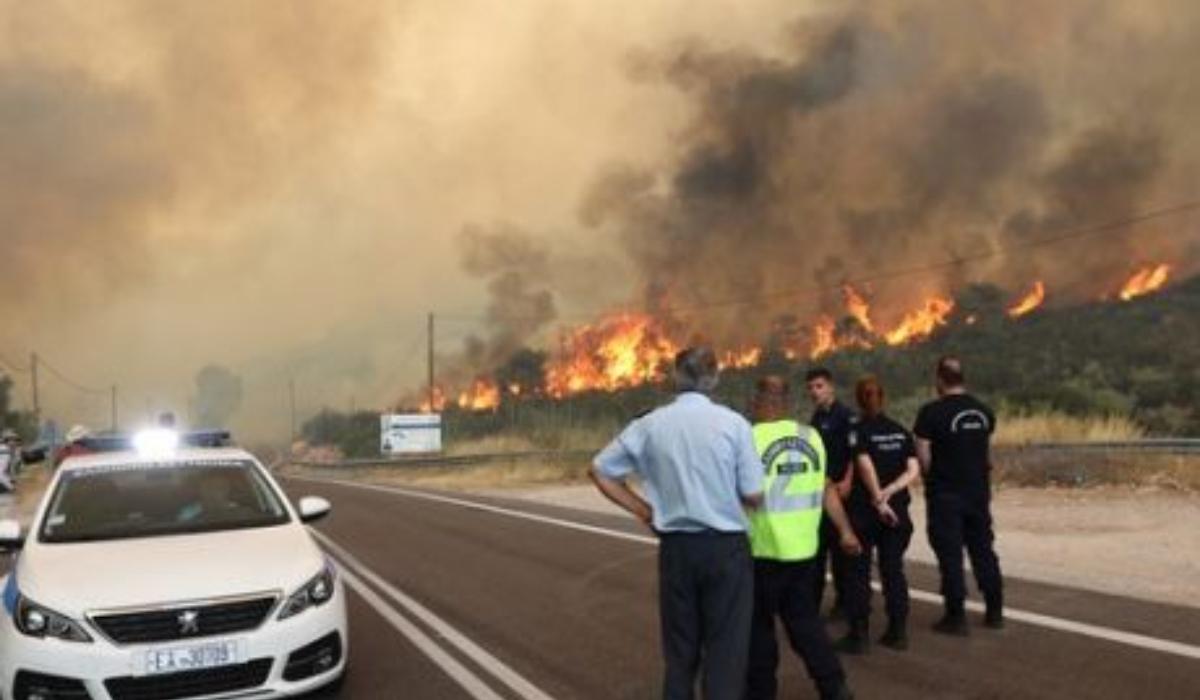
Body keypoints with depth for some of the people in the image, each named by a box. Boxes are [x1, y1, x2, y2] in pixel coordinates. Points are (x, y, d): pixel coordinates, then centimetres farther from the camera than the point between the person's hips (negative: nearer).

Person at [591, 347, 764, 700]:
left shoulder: (650, 425, -1)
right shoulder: (733, 422, -9)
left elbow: (600, 470, 6)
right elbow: (754, 496, -7)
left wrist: (643, 510, 11)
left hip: (675, 547, 3)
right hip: (726, 546, -3)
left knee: (680, 648, 16)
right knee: (726, 649, 6)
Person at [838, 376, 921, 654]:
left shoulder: (858, 431, -8)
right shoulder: (900, 431, 6)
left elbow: (865, 465, -20)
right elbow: (913, 470, -2)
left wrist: (878, 499, -18)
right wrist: (889, 492, -11)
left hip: (864, 509, -4)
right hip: (896, 509, 4)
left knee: (858, 572, 4)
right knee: (893, 569, 12)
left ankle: (859, 635, 5)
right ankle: (898, 632, 15)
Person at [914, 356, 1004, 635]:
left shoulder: (932, 412, -13)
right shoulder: (983, 411, 6)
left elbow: (923, 454, -12)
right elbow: (987, 450, 13)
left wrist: (934, 479, 2)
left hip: (945, 494, -5)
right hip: (978, 491, 6)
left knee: (950, 555, 0)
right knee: (983, 550, 15)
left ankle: (955, 617, 3)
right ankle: (995, 612, 21)